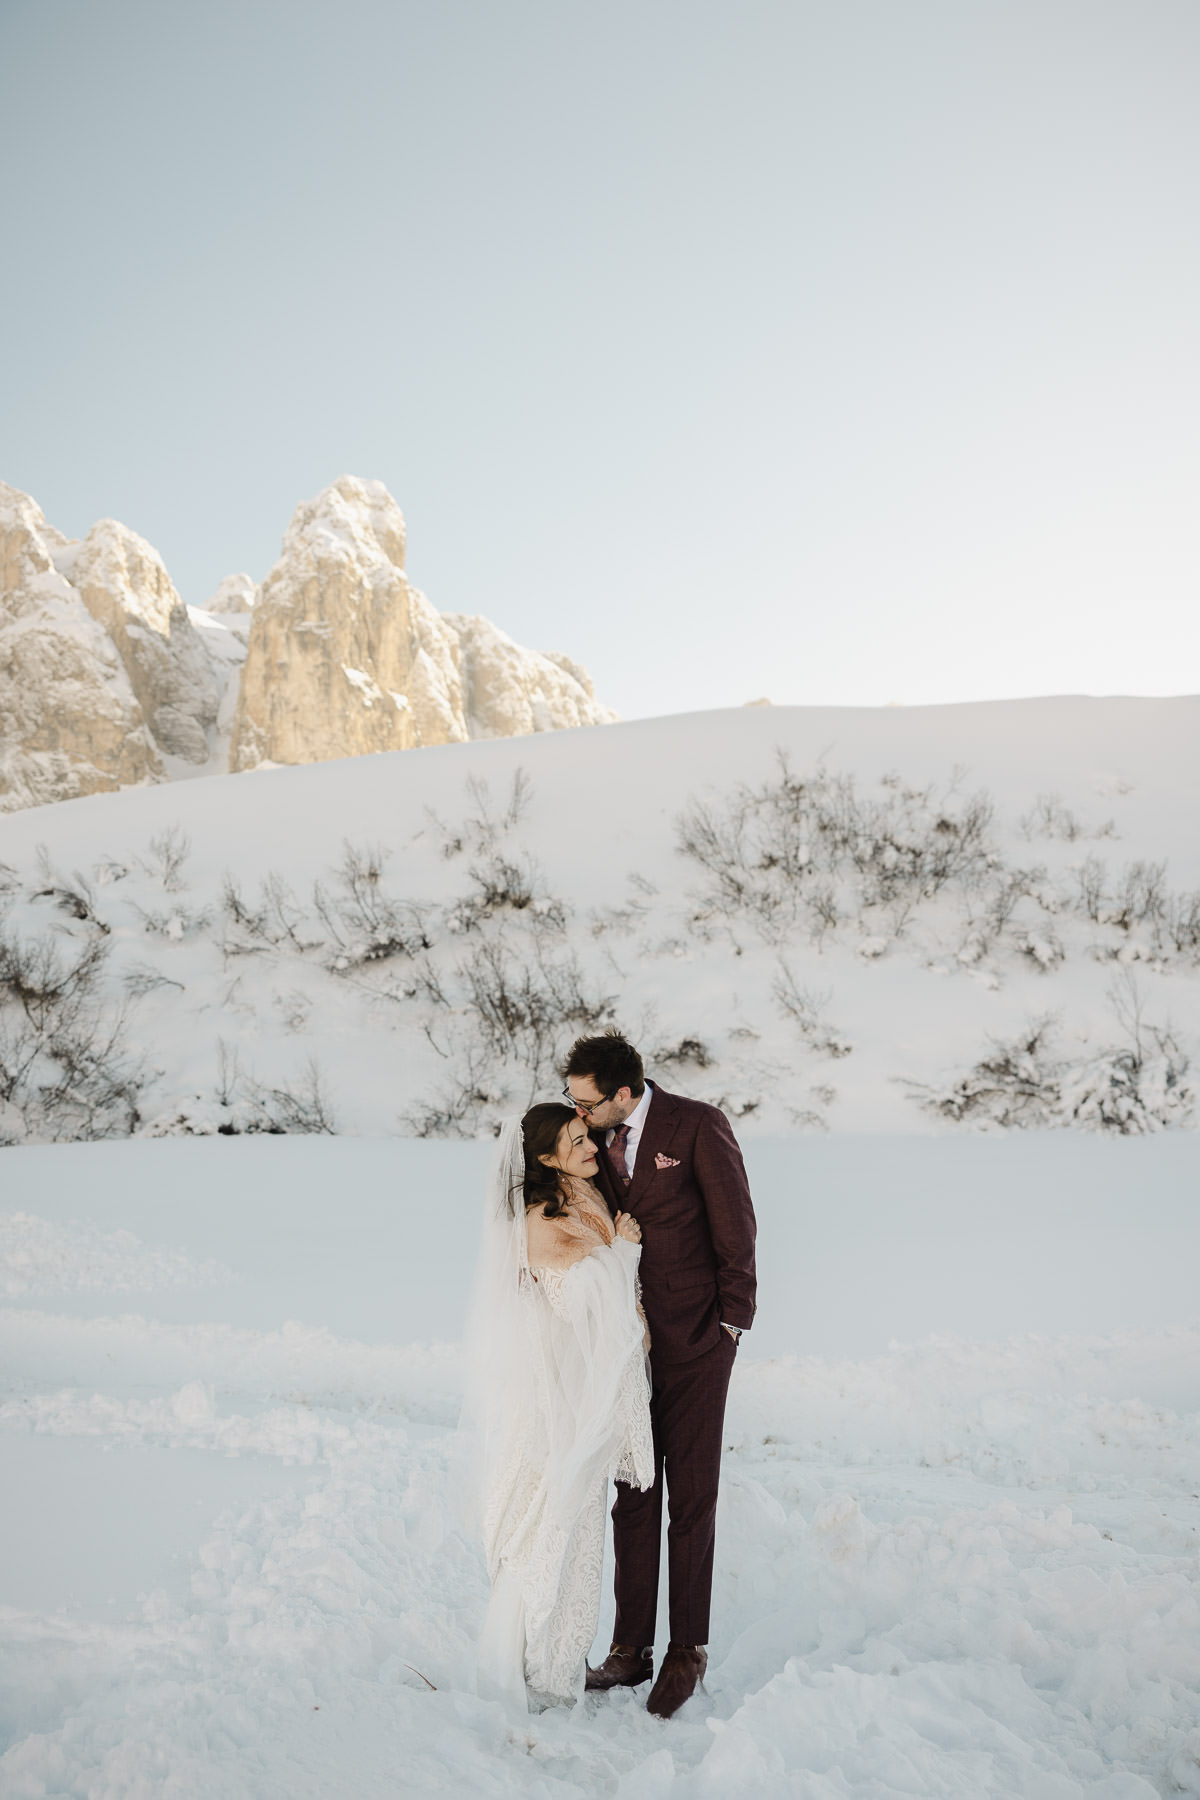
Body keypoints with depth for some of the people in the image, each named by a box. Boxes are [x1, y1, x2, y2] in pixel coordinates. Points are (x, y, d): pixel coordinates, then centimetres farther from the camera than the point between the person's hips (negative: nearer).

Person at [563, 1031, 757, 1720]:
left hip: (694, 1340, -5)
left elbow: (736, 1229, -8)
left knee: (691, 1501, 5)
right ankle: (631, 1648, 24)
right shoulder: (595, 1137, 1)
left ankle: (688, 1651, 21)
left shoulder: (698, 1126, -14)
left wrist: (731, 1321, -6)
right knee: (633, 1495, 12)